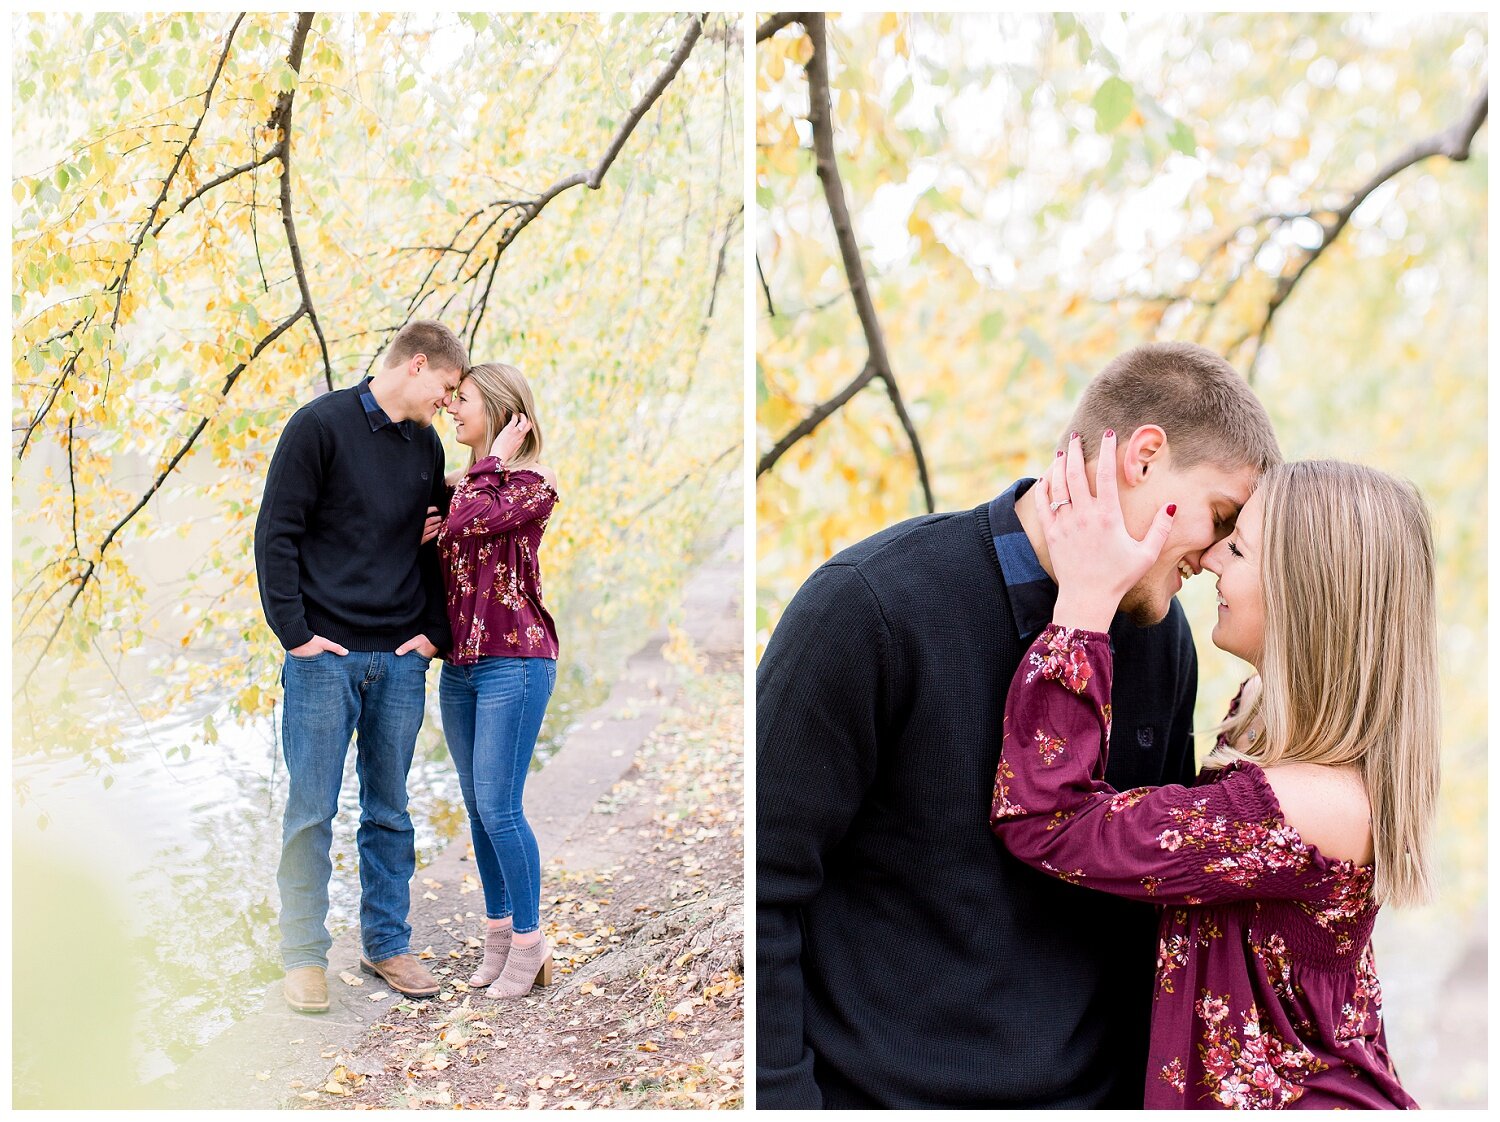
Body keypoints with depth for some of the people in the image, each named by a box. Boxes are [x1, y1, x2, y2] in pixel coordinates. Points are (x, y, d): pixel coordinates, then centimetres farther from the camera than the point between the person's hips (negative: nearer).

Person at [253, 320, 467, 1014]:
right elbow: (276, 534, -7)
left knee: (391, 812, 11)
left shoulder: (427, 447, 13)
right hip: (325, 656, -5)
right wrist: (295, 632, -12)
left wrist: (434, 631, 5)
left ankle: (388, 945, 22)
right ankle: (304, 955, 14)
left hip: (400, 661, 5)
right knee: (311, 810, 1)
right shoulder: (322, 424, -5)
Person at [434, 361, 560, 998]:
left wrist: (498, 457, -11)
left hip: (513, 660, -8)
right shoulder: (461, 485, 15)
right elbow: (443, 567, 14)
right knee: (477, 808, 11)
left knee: (498, 807, -7)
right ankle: (498, 934, 23)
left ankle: (529, 943, 7)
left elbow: (466, 521, -23)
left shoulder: (533, 483, -7)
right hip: (460, 662, 8)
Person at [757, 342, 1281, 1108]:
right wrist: (781, 1098, -16)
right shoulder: (872, 604, -18)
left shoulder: (1163, 639, 2)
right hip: (884, 1089, -5)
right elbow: (763, 890, -16)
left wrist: (1151, 1085, 11)